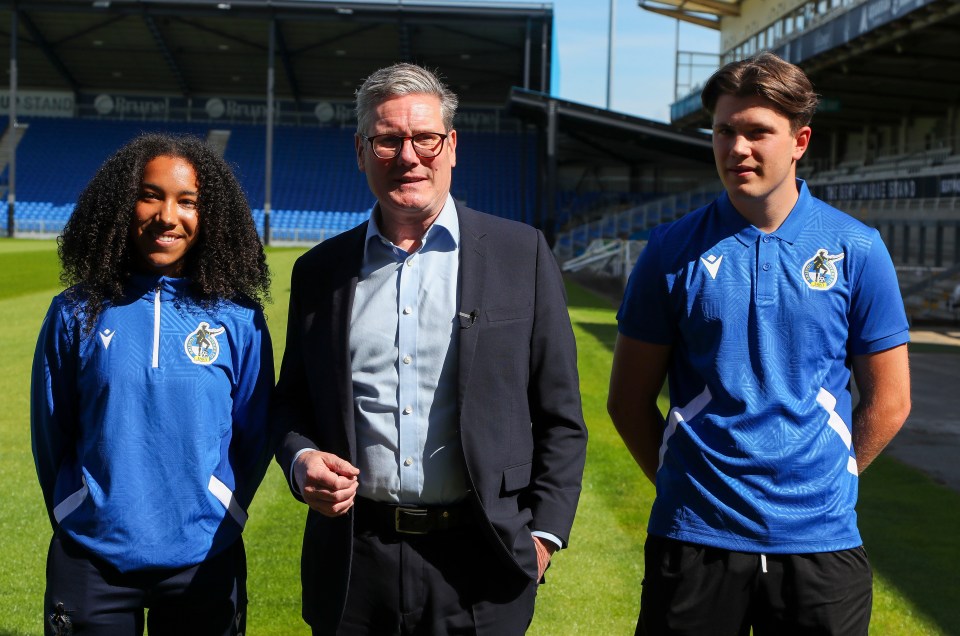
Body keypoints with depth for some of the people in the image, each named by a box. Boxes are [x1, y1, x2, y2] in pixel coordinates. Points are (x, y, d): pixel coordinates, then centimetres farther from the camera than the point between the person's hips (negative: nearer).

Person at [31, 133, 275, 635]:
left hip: (203, 561, 0)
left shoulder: (238, 320, -3)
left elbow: (255, 437, 4)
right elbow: (51, 434, 5)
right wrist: (76, 523, 8)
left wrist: (219, 519, 4)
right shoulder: (76, 314, -2)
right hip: (91, 563, 0)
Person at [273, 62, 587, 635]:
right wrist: (302, 459, -5)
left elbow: (560, 417, 2)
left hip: (478, 567, -2)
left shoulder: (522, 254, 0)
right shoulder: (320, 270, 7)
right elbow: (292, 401, 15)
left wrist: (544, 534, -4)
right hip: (353, 562, 2)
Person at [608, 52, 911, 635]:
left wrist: (821, 485, 4)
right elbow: (629, 399, 5)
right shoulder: (674, 252, 0)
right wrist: (684, 483, 1)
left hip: (820, 540, 0)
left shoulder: (856, 250, 0)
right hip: (695, 538, 0)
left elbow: (889, 402, 5)